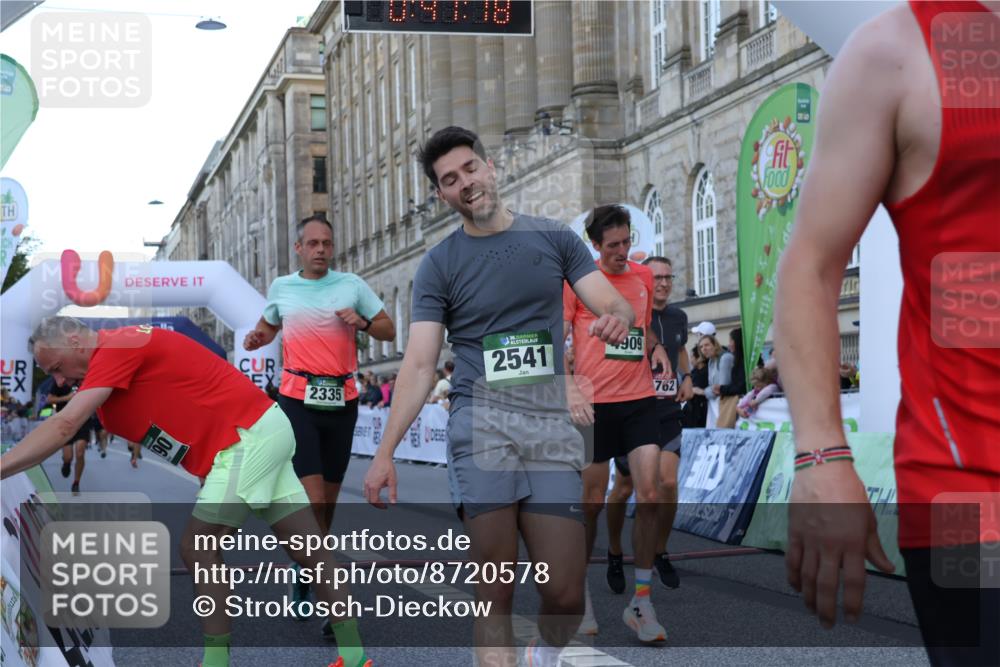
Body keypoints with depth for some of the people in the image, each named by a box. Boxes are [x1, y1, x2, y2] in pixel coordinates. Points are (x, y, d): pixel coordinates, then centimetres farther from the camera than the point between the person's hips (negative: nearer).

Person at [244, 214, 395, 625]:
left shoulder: (352, 285, 6)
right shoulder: (281, 288, 8)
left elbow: (389, 331, 9)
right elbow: (268, 326, 25)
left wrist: (363, 323, -11)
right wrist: (257, 337, 3)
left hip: (342, 402, 2)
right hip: (298, 400, -2)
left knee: (328, 501, 9)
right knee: (312, 499, -13)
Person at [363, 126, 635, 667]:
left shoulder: (553, 237, 11)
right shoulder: (439, 265, 7)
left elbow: (615, 305, 5)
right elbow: (419, 364, 0)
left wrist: (617, 317, -21)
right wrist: (385, 452, -10)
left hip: (551, 426, 1)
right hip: (482, 424, -1)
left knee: (565, 595, -2)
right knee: (495, 594, -4)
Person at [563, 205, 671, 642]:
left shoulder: (643, 277, 11)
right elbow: (555, 340, -4)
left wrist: (656, 348, 6)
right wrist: (570, 386, -19)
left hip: (639, 399, 3)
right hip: (595, 403, -3)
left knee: (649, 496, -7)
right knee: (591, 502, 4)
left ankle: (641, 602, 0)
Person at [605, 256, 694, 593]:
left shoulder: (678, 317, 6)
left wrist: (687, 377, 11)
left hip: (668, 414, 4)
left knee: (668, 482, -10)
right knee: (624, 488, 6)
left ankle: (660, 553, 11)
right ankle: (614, 553, 28)